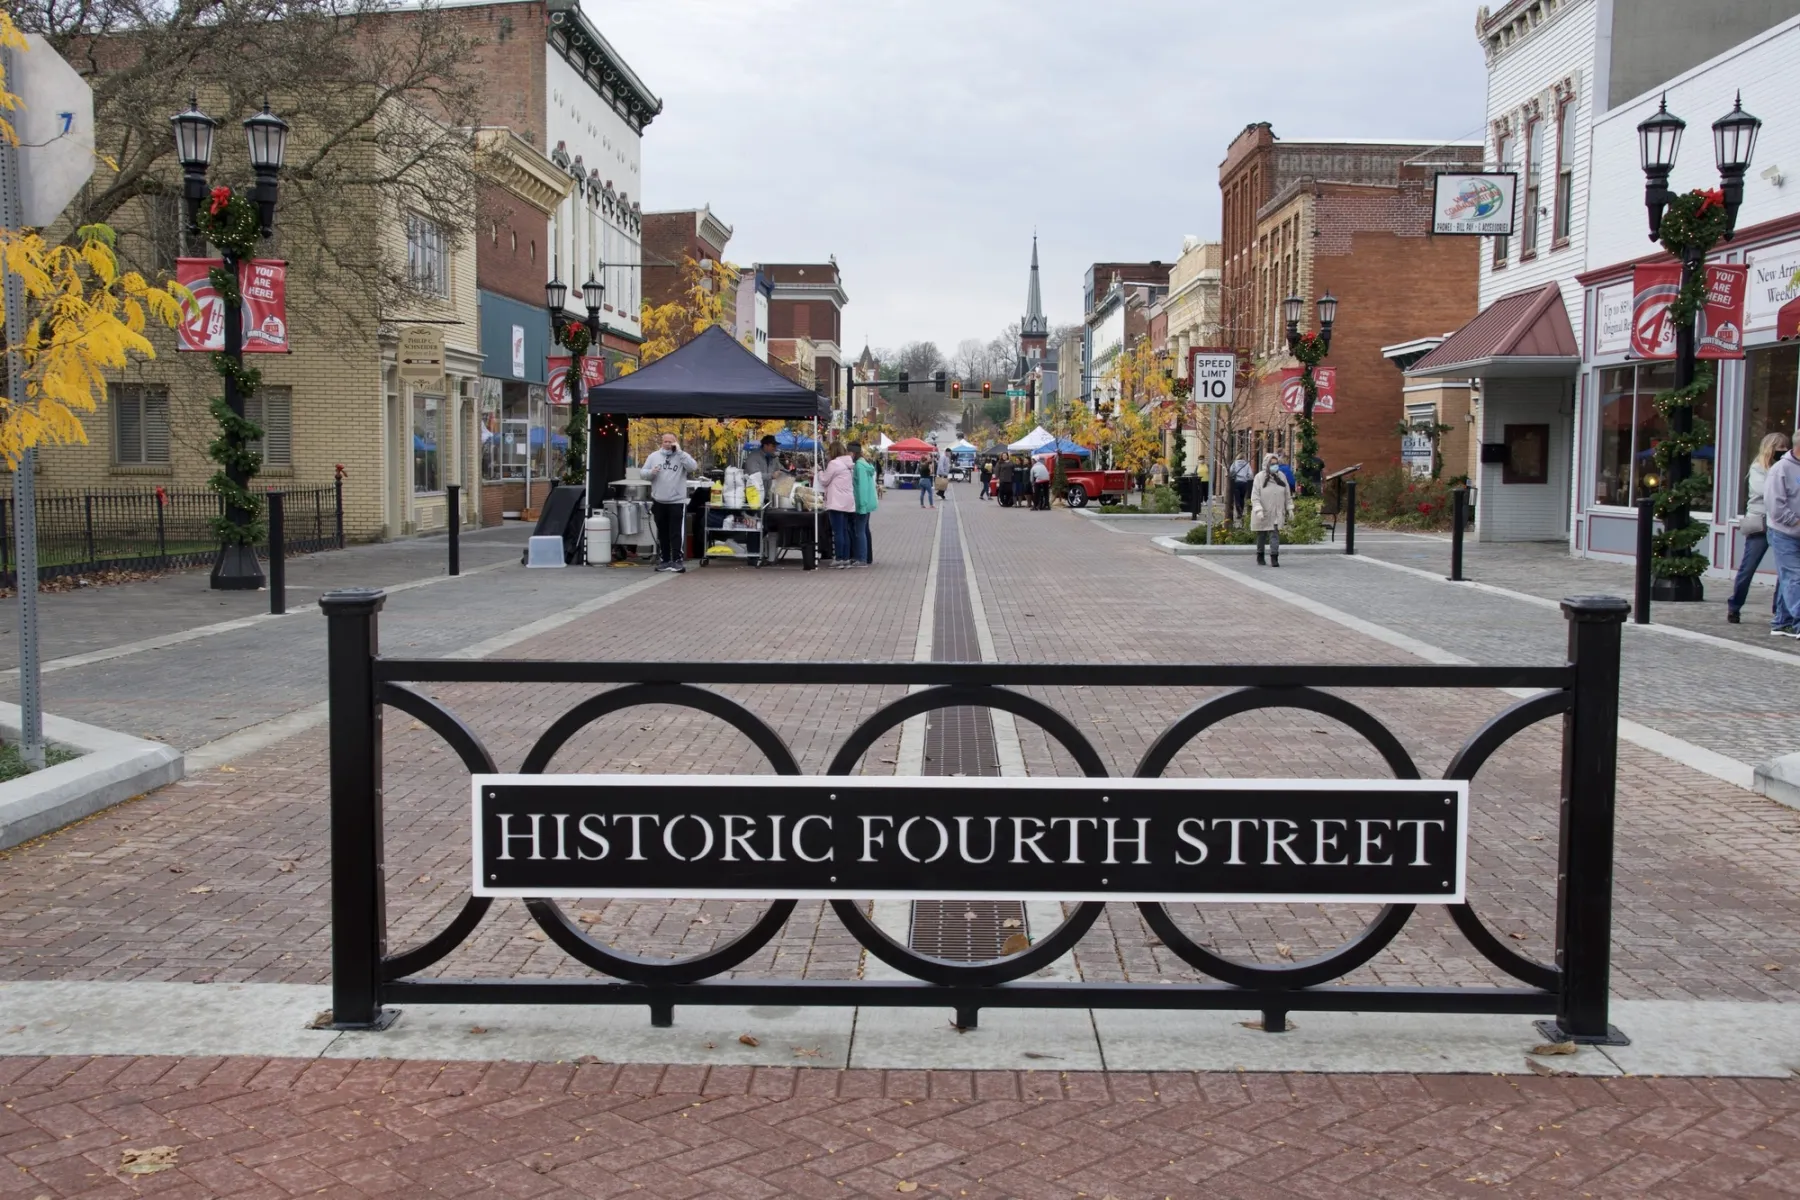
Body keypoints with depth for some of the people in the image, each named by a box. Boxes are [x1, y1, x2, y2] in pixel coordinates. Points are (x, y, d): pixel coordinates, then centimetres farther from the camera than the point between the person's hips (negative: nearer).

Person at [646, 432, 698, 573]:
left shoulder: (682, 456, -1)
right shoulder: (654, 456, 7)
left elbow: (693, 467, -19)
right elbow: (643, 472, 8)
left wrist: (679, 451, -20)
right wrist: (651, 472, -15)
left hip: (677, 501, -4)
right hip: (658, 502, 4)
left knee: (677, 533, -5)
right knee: (662, 533, 12)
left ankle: (677, 561, -3)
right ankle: (664, 560, 20)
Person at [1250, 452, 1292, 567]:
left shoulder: (1281, 476, 5)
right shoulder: (1259, 477, -6)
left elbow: (1287, 494, 12)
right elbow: (1255, 496, -11)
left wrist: (1290, 508, 9)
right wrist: (1258, 510, -21)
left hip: (1277, 513, 1)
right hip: (1263, 514, -1)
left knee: (1275, 535, -8)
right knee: (1261, 535, 11)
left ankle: (1274, 558, -12)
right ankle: (1260, 557, 26)